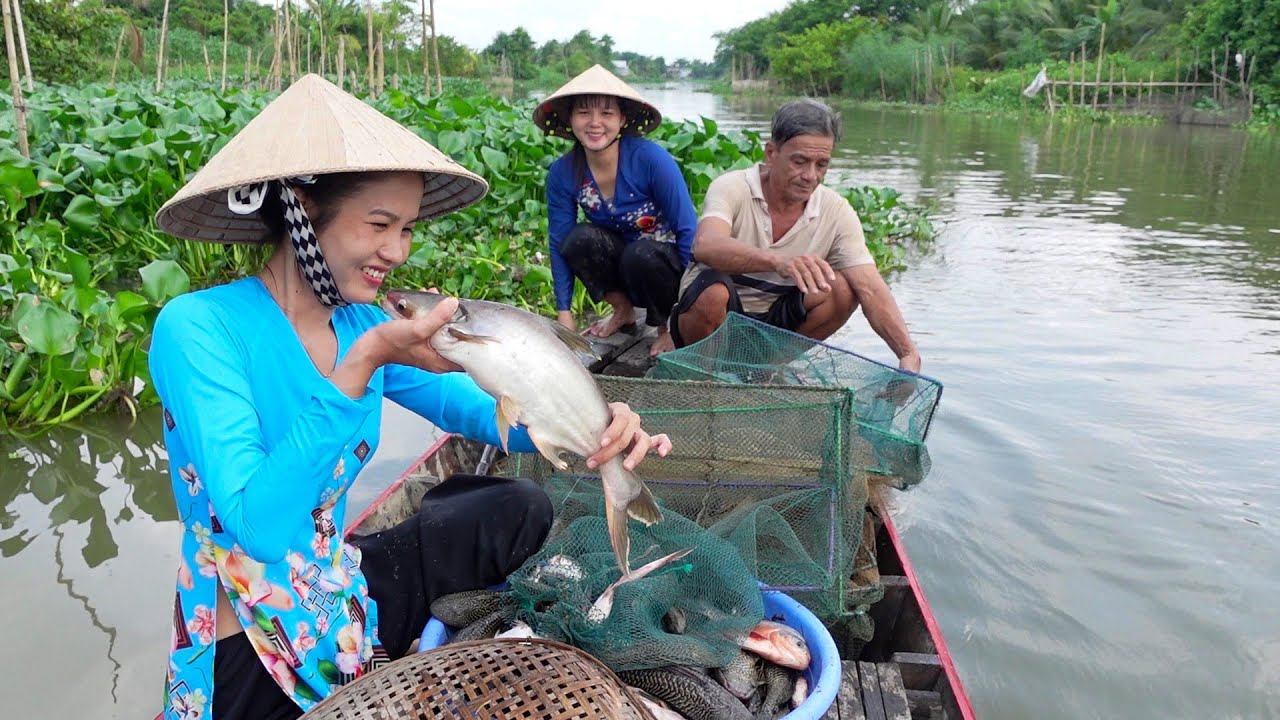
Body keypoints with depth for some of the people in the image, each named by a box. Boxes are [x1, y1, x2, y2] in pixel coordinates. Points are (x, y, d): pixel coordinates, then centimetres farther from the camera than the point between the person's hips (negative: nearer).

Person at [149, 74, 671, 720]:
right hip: (247, 665, -6)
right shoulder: (197, 327, -20)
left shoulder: (362, 325, -1)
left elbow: (476, 409, 0)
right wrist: (363, 364, -35)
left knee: (519, 508, -1)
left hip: (336, 593, 7)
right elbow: (260, 527, -28)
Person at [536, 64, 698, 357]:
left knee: (639, 254, -35)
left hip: (665, 263, -3)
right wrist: (564, 314, -12)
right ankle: (623, 310, 3)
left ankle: (668, 323, -3)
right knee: (579, 238, -25)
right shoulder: (562, 173, -11)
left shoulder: (652, 159, -23)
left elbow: (688, 231, -20)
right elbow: (560, 244, -6)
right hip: (620, 263, 3)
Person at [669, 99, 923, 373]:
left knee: (844, 287, -20)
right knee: (712, 291, -36)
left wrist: (908, 354, -31)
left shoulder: (836, 212, -9)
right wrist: (778, 261, -57)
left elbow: (872, 290, -16)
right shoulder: (732, 188, -18)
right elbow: (705, 245, -40)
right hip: (715, 319, -3)